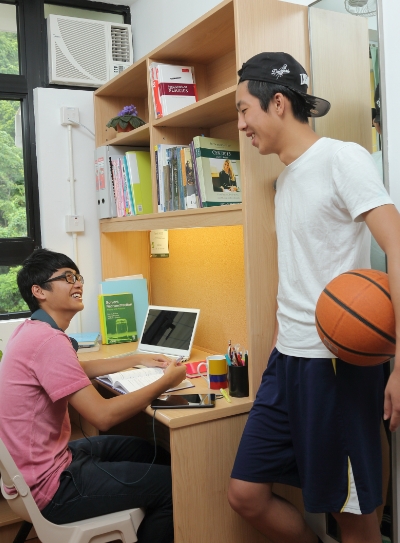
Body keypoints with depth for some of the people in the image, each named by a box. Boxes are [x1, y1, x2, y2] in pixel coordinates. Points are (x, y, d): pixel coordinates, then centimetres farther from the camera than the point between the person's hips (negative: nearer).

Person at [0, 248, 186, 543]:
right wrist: (165, 382, -15)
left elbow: (78, 370, 22)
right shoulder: (49, 339, -26)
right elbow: (103, 415, -28)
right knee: (171, 484, -4)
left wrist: (138, 360, 14)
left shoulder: (31, 329, 5)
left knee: (145, 450, 22)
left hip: (35, 464, 10)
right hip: (48, 486, -10)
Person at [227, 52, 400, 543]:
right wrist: (277, 349, 17)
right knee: (246, 495, 11)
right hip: (286, 360, 8)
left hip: (338, 363, -8)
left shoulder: (342, 158, -9)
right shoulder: (286, 176, 14)